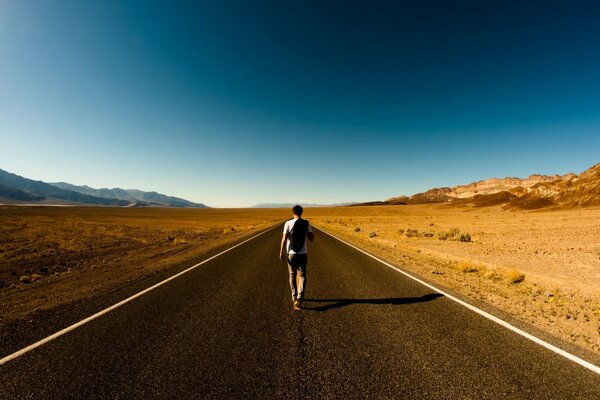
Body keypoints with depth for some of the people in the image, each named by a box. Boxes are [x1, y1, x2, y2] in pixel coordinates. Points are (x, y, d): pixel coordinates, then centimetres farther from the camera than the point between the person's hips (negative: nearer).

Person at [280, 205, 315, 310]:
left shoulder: (288, 223, -7)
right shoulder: (306, 223, -4)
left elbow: (284, 239, -12)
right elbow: (312, 238, -3)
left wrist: (281, 252, -4)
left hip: (291, 254, 0)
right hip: (303, 254, 0)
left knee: (292, 275, 16)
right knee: (302, 275, 5)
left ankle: (294, 297, 28)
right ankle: (299, 298, -14)